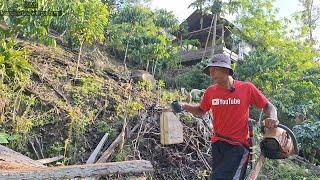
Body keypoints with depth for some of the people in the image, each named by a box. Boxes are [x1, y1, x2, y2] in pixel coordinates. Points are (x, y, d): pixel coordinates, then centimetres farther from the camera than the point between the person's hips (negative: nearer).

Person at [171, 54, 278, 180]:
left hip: (238, 145, -4)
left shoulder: (247, 88, -7)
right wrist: (184, 106, 0)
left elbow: (268, 106, 2)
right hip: (217, 144, 4)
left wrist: (272, 118, -19)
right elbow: (201, 111, 17)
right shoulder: (210, 91, 2)